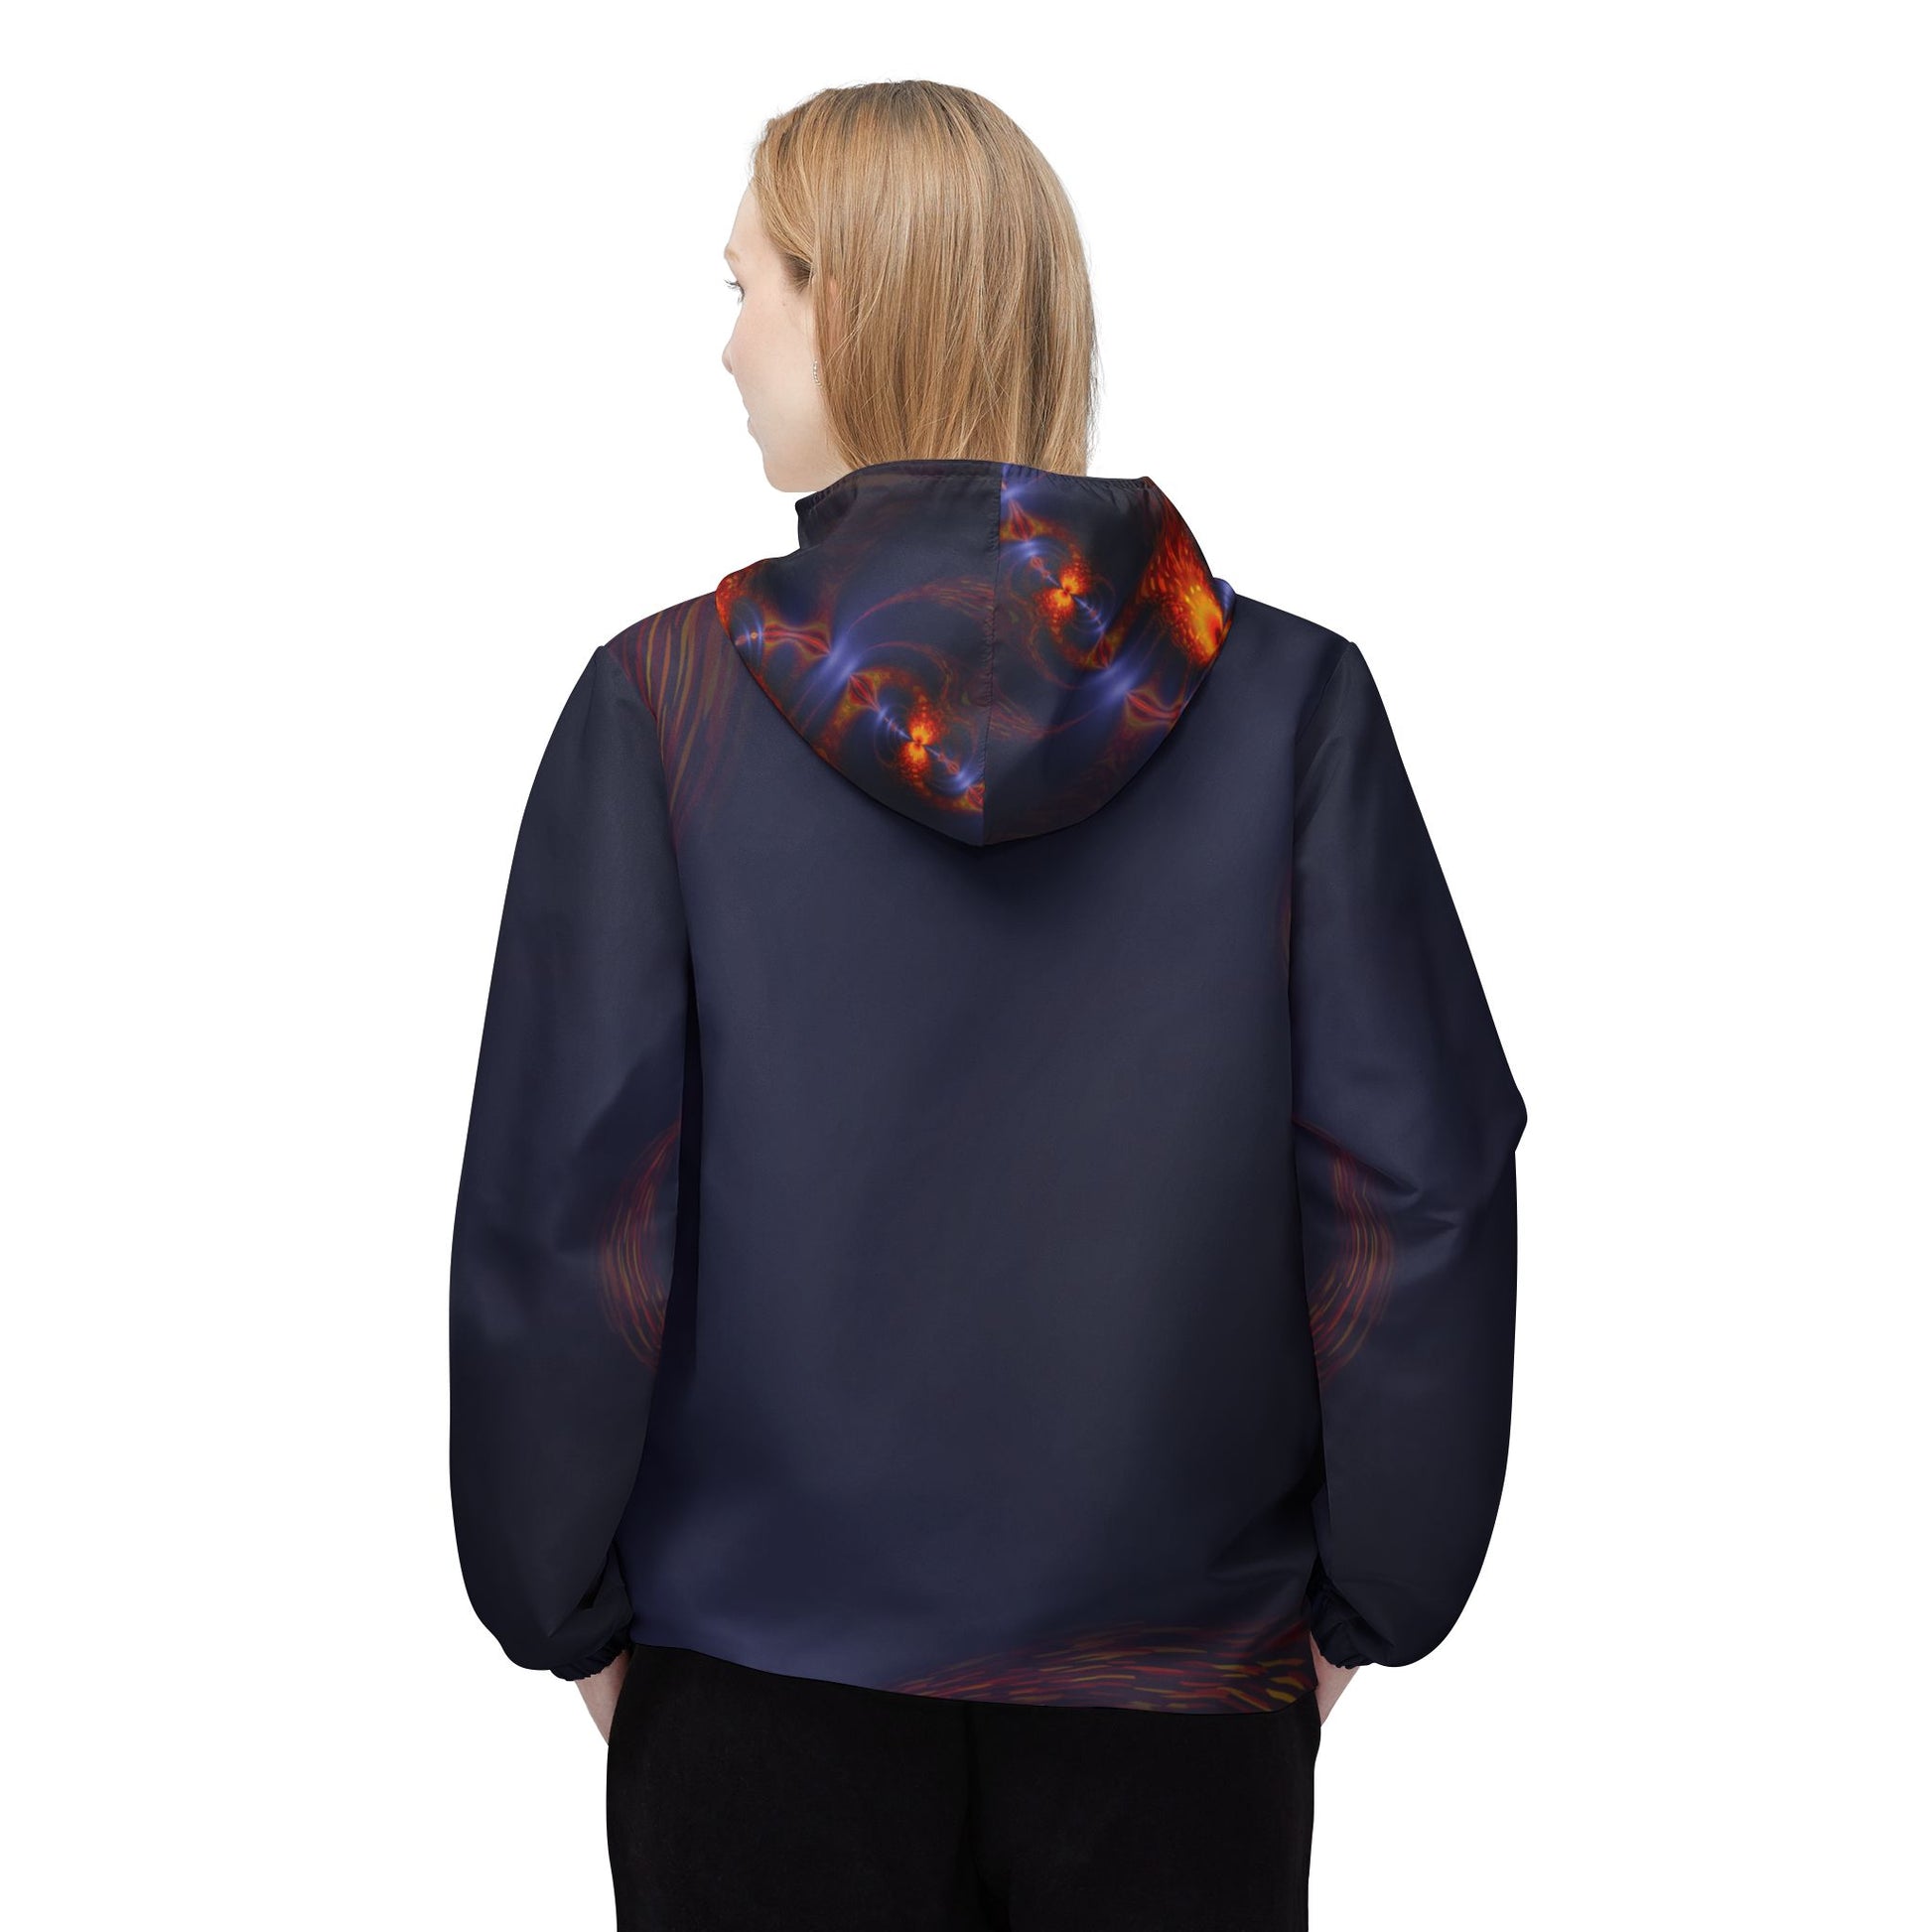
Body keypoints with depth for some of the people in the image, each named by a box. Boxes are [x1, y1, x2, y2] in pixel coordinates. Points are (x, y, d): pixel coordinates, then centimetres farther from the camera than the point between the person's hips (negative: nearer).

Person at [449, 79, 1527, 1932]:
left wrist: (569, 1613, 4)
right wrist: (1362, 1606, 5)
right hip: (1182, 1687, 1)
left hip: (765, 1670, -1)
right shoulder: (1288, 699, -6)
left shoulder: (668, 700, -9)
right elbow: (1418, 1191, -7)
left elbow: (564, 1214, -8)